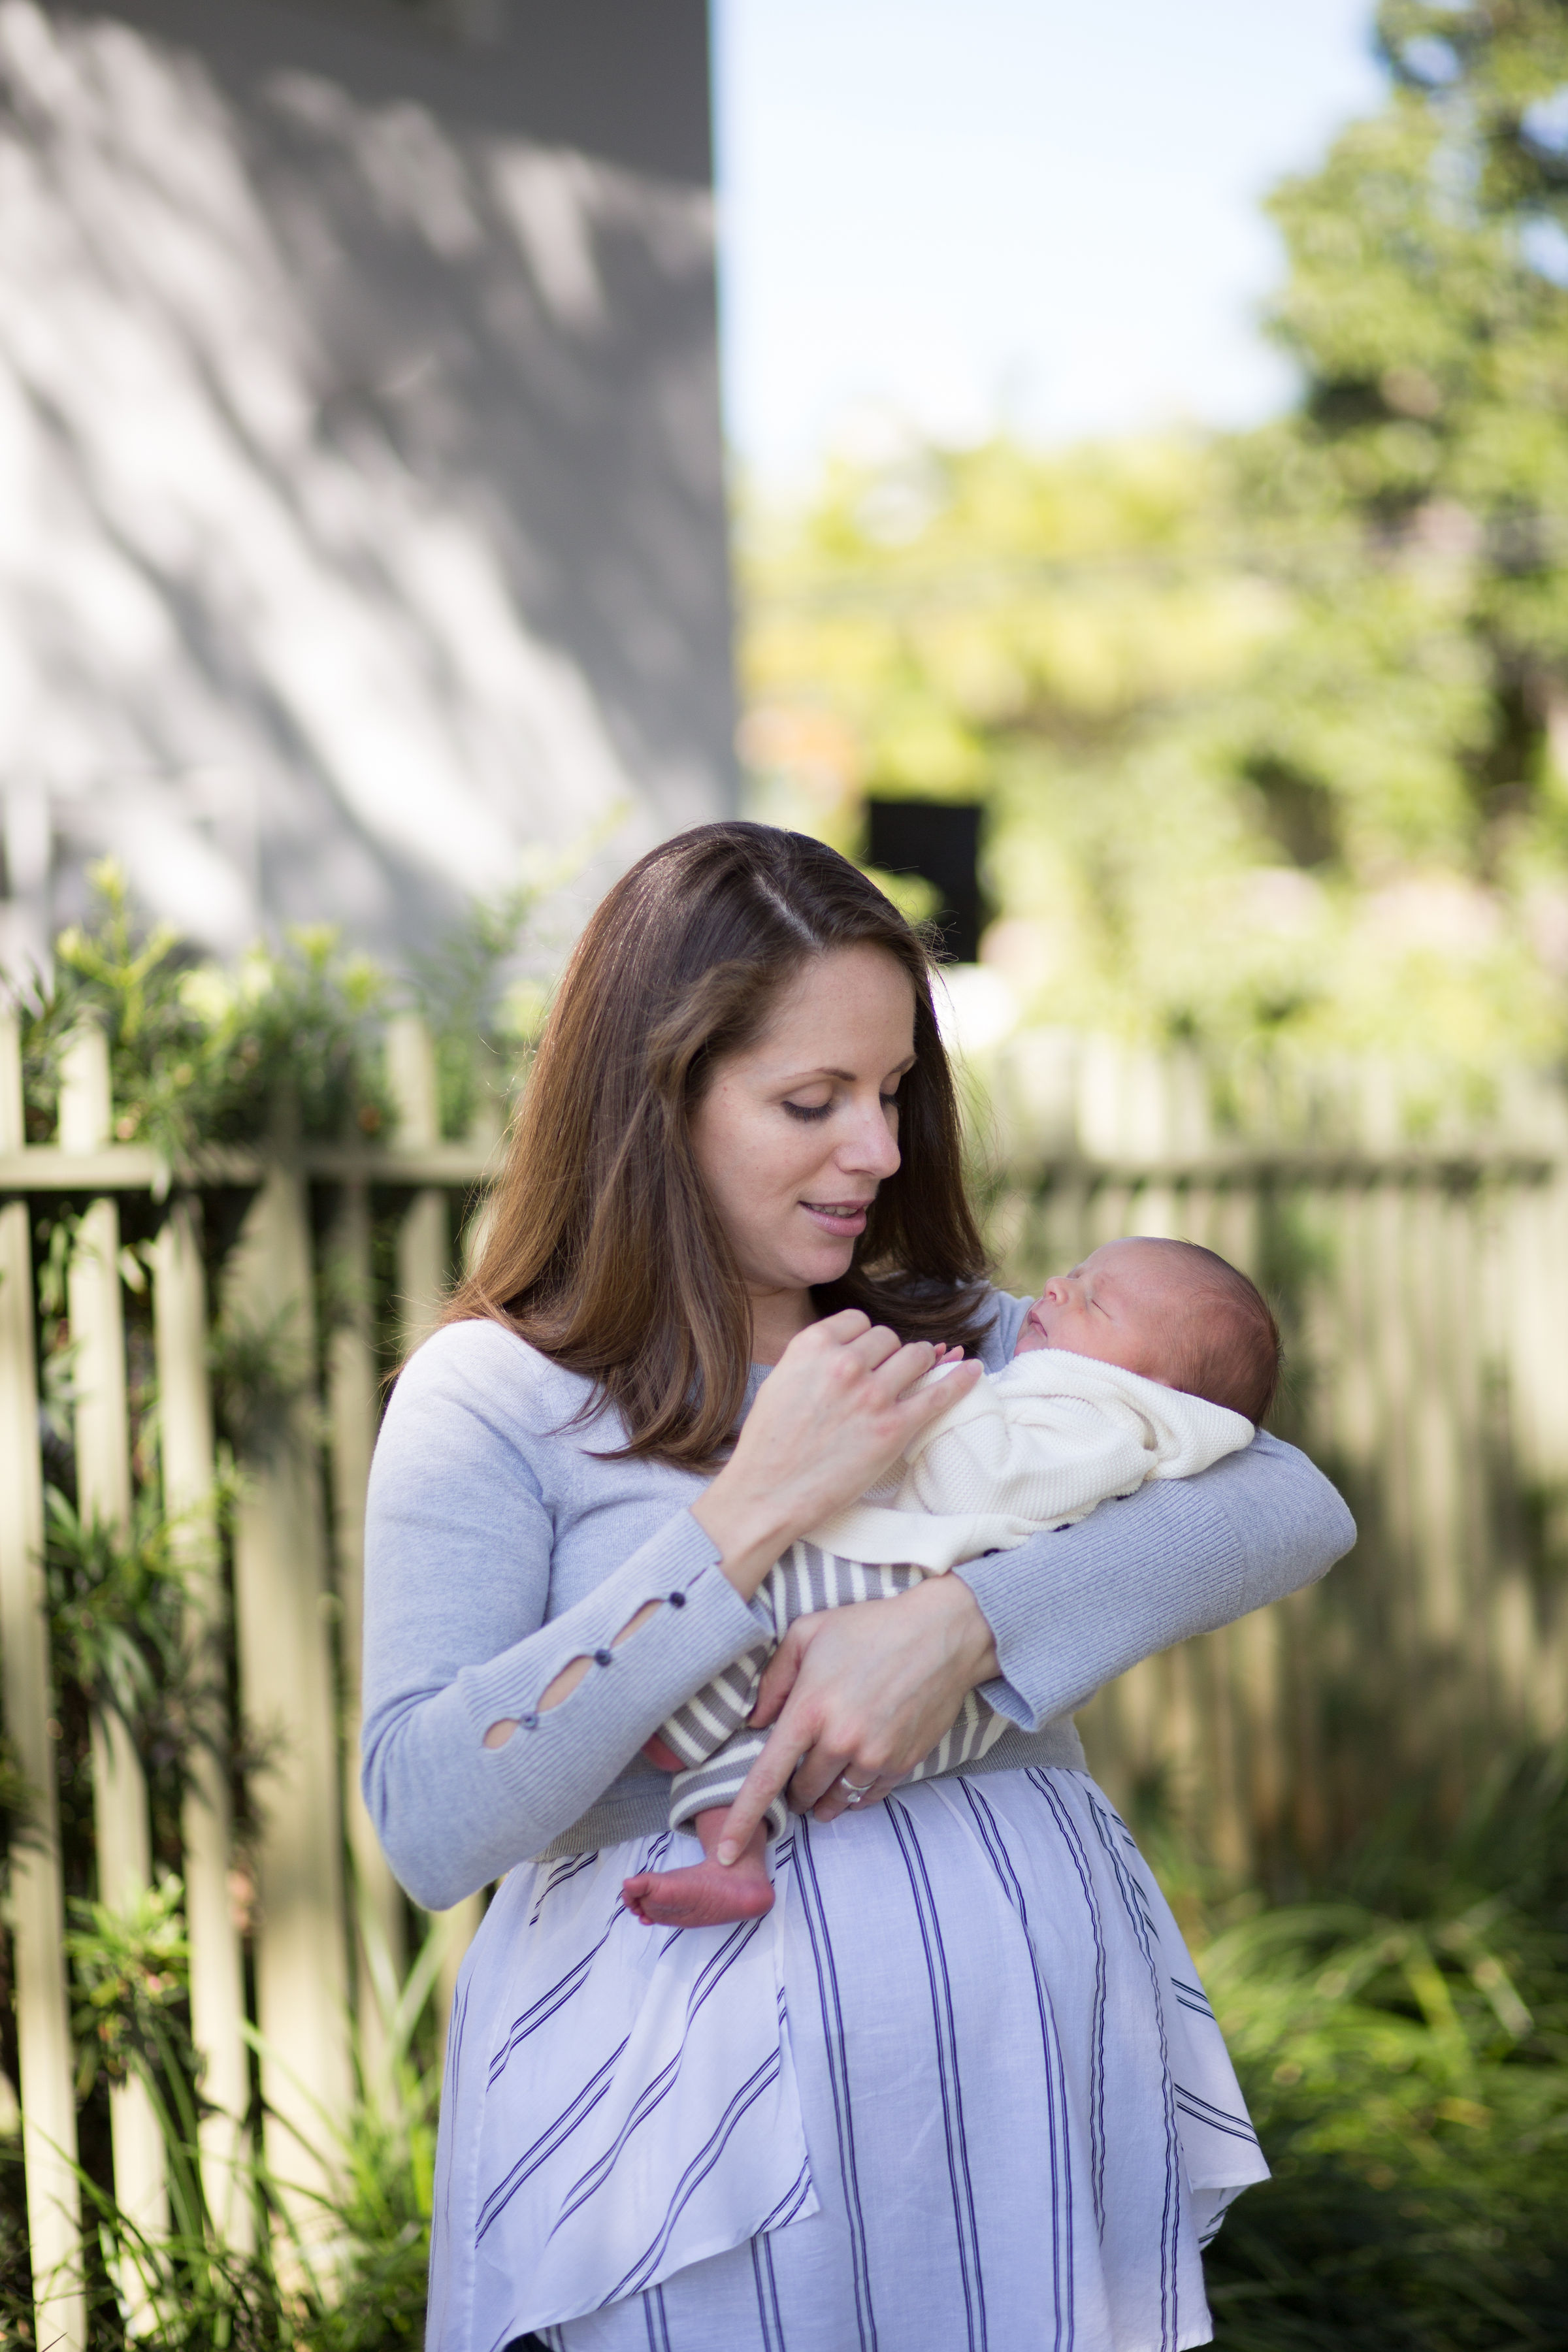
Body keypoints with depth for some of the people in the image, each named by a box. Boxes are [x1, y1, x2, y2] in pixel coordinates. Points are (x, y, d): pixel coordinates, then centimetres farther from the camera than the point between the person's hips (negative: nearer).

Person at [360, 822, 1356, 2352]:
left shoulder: (967, 1341, 10)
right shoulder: (492, 1398, -1)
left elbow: (1300, 1508, -4)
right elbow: (428, 1829, -14)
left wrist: (962, 1625, -20)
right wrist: (752, 1512, -17)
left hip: (1042, 2078, 4)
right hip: (710, 2110, -4)